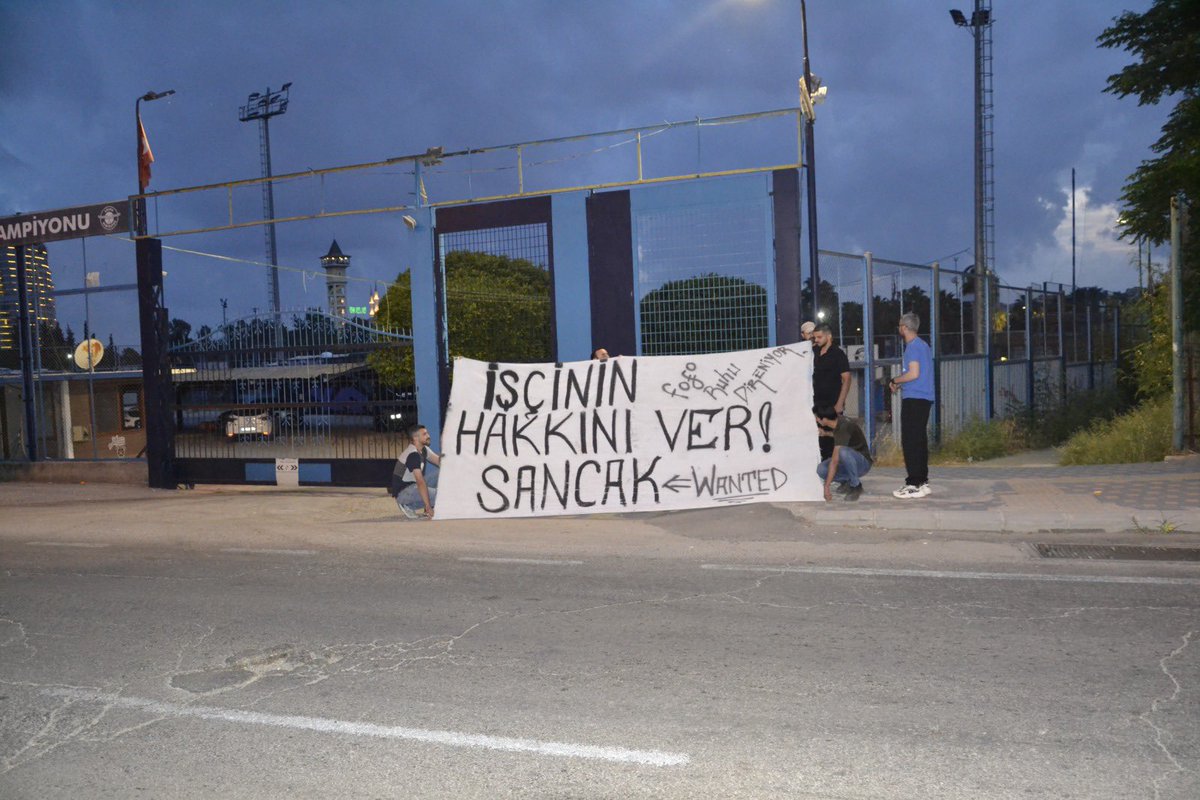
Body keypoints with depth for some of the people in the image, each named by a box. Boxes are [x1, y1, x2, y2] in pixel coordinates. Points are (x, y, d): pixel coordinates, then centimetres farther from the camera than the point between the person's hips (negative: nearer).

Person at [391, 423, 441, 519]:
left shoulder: (424, 449, 5)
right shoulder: (413, 455, -24)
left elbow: (440, 461, 0)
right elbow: (420, 482, -31)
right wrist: (428, 507, -35)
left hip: (413, 485, 9)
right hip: (403, 492, -9)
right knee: (440, 494, -23)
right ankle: (408, 506, -7)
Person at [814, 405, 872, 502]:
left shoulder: (843, 427, -30)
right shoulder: (838, 420, -3)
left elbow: (835, 461, -32)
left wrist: (827, 486, -32)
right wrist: (826, 433, 9)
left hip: (863, 463, -8)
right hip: (848, 461, 8)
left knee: (843, 451, -40)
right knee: (821, 469, -18)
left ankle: (856, 486, -19)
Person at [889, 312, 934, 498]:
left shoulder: (913, 347, -12)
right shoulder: (923, 345, 18)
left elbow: (914, 373, -21)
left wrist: (895, 381, -7)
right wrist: (901, 383, 20)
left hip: (913, 399, -10)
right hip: (924, 398, 10)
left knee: (910, 441, -8)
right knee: (920, 440, 13)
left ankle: (915, 485, -8)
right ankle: (922, 481, 17)